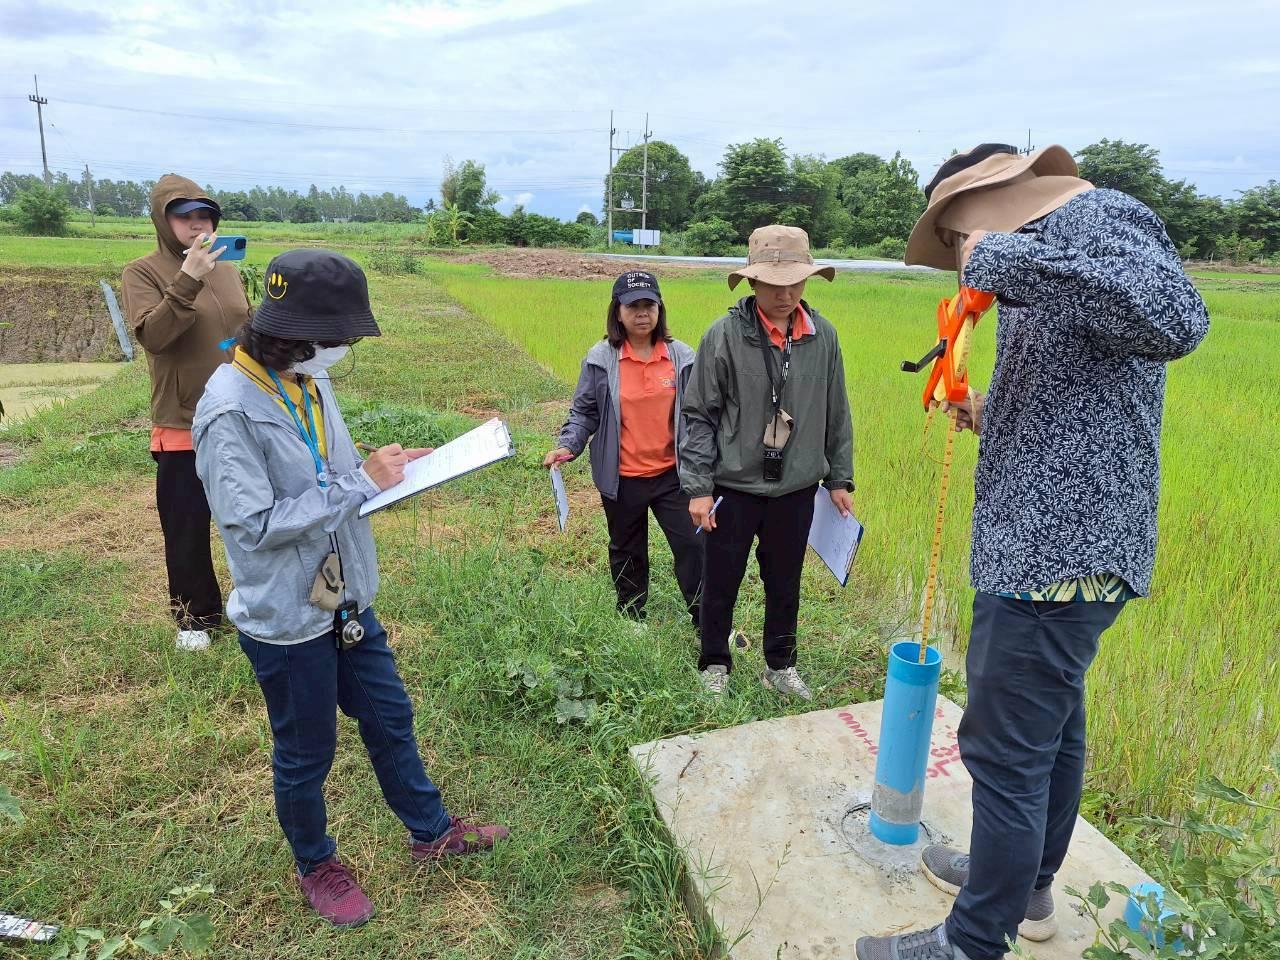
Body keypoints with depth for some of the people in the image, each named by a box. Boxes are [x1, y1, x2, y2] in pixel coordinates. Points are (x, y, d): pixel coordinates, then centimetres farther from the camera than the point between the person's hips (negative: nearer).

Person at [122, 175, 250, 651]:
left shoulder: (227, 270, 7)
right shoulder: (143, 273, -7)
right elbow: (152, 336, -22)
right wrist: (187, 280, -30)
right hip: (183, 425, -4)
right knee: (187, 528, 6)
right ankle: (195, 615, 25)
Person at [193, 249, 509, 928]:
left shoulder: (309, 382, -1)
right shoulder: (229, 410, -24)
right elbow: (255, 523, -26)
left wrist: (384, 470, -8)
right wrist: (360, 482, -23)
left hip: (346, 599, 7)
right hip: (285, 619, -7)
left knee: (389, 719, 22)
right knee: (305, 752, 15)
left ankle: (430, 831, 44)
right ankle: (316, 866, 43)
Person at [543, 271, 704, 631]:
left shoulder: (682, 356, -2)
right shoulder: (600, 358, -6)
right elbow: (585, 411, 2)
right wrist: (568, 445, -13)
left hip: (671, 474, 0)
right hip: (622, 479, 0)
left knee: (692, 545, -1)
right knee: (628, 552, 17)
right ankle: (632, 620, 37)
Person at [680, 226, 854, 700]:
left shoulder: (823, 335, -3)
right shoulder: (725, 334, -12)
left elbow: (836, 414, 7)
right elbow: (699, 415, -8)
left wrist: (840, 479, 10)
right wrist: (698, 487, -10)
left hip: (797, 489, 3)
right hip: (734, 487, -2)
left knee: (785, 584, 17)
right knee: (721, 583, 11)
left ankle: (780, 665, 38)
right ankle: (715, 665, 33)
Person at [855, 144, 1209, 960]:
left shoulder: (1096, 218, -10)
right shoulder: (1055, 249, 20)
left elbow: (1173, 319, -31)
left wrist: (1005, 257, -26)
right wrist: (995, 417, 12)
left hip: (1055, 551, -11)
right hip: (1057, 542, 11)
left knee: (1006, 752, 0)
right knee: (1052, 726, 22)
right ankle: (1027, 887, 41)